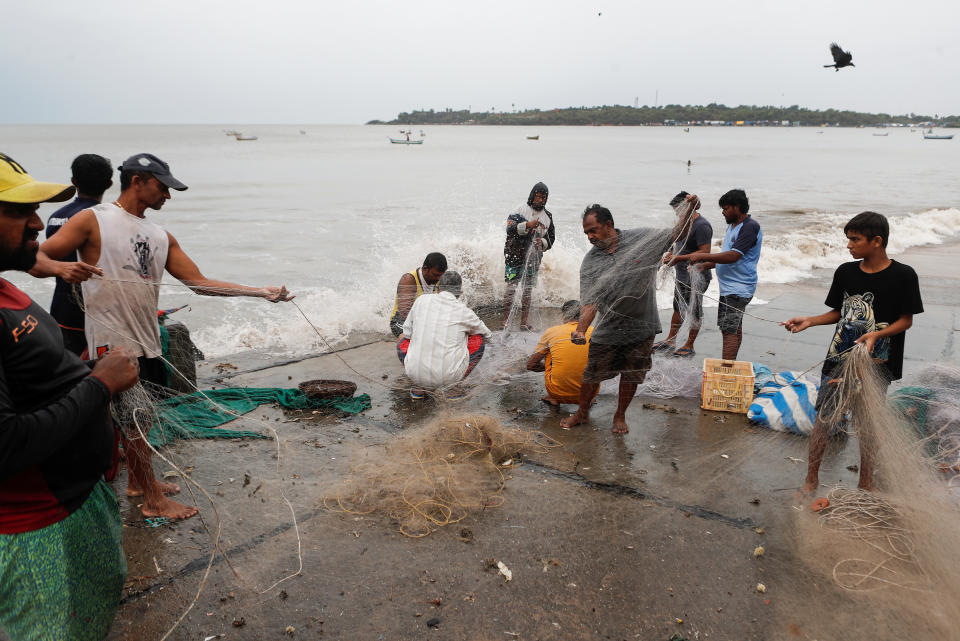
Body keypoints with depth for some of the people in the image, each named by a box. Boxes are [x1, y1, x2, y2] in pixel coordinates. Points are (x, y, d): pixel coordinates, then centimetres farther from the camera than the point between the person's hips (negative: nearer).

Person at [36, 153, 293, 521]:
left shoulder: (160, 237, 13)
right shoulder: (93, 220, -4)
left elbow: (200, 283, 9)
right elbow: (36, 259, -7)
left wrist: (261, 292, 1)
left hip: (147, 341, 7)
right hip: (112, 342, -6)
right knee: (133, 419, 1)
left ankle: (137, 482, 36)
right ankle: (152, 499, 13)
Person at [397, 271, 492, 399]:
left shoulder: (422, 301, 2)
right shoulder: (464, 312, -3)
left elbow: (408, 333, 13)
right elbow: (486, 333, 17)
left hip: (416, 373, 3)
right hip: (449, 376, -2)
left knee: (402, 342, 33)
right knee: (479, 339, 19)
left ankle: (419, 387, 13)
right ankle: (452, 387, 9)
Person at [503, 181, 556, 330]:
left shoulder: (548, 216, 10)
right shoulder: (520, 210, -3)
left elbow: (551, 238, 12)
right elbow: (510, 229, -15)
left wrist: (542, 242, -11)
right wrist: (528, 225, -28)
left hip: (533, 257, 4)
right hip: (515, 255, -4)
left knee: (528, 289, 6)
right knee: (511, 288, -7)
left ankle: (524, 322, 12)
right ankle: (505, 320, -2)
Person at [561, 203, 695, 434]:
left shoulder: (642, 238, -8)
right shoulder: (590, 263, -8)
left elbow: (677, 233, 6)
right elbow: (590, 302, -15)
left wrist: (689, 210, -11)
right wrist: (581, 329, -31)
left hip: (641, 328, 0)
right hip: (607, 331, 0)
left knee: (631, 376, 12)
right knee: (592, 375, 9)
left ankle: (620, 416, 34)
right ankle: (582, 413, 33)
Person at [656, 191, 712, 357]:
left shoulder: (702, 226, -19)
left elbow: (705, 252, -24)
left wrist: (679, 258, -26)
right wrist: (671, 254, 4)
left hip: (695, 278, -10)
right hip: (682, 276, 10)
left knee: (695, 312, 3)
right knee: (678, 308, 18)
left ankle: (689, 346, 12)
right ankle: (670, 341, 28)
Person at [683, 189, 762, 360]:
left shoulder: (750, 227, -16)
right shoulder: (732, 225, 15)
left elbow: (733, 256, -26)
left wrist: (702, 256, -23)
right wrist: (706, 265, 10)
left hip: (737, 289, -10)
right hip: (730, 287, 10)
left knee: (729, 330, -12)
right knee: (735, 329, 16)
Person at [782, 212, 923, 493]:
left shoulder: (903, 276, -9)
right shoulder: (845, 272, 2)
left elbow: (906, 320, -5)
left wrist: (877, 334, -22)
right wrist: (809, 321, -5)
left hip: (875, 364, -3)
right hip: (839, 357, 3)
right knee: (823, 417, 3)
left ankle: (865, 484, 27)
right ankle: (811, 478, 16)